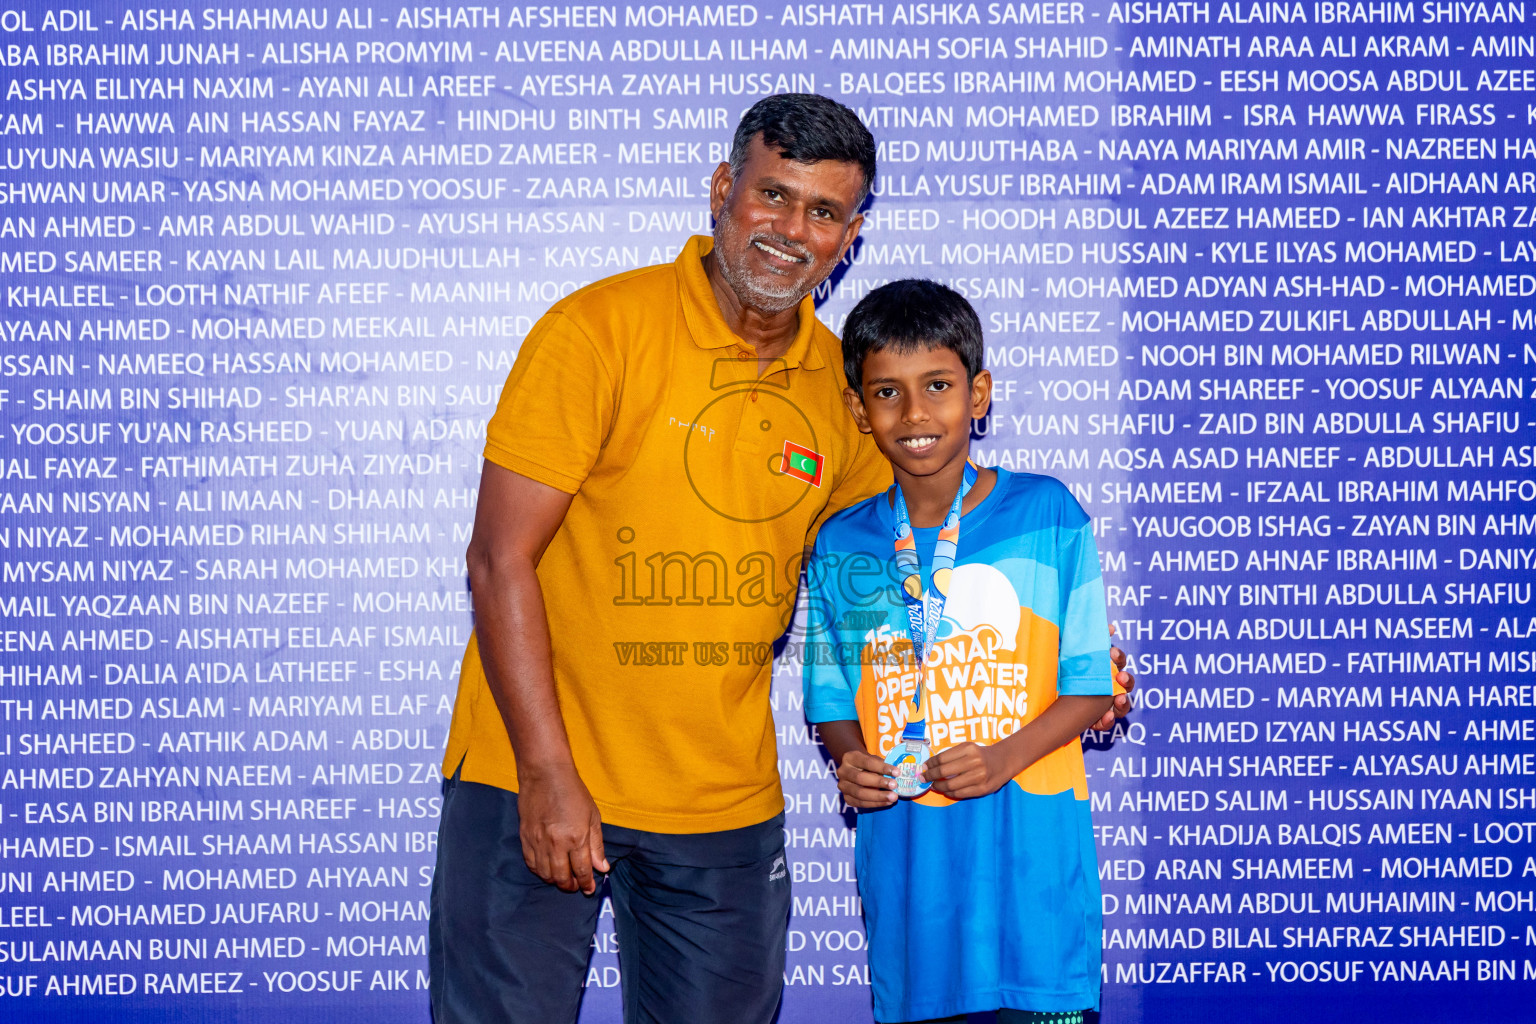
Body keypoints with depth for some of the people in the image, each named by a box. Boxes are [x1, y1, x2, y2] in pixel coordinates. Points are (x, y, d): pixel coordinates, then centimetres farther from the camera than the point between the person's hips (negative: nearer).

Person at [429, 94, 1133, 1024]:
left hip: (727, 804, 4)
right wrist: (548, 775, -17)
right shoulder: (601, 329, -10)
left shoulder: (838, 383, 3)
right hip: (536, 778, -4)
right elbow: (501, 561, -12)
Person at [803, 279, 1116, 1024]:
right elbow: (835, 701, 13)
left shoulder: (1046, 515, -1)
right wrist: (848, 758, -8)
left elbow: (1090, 685, -1)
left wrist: (1005, 756, -16)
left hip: (1029, 847, -2)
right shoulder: (841, 546, 6)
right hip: (903, 851, 2)